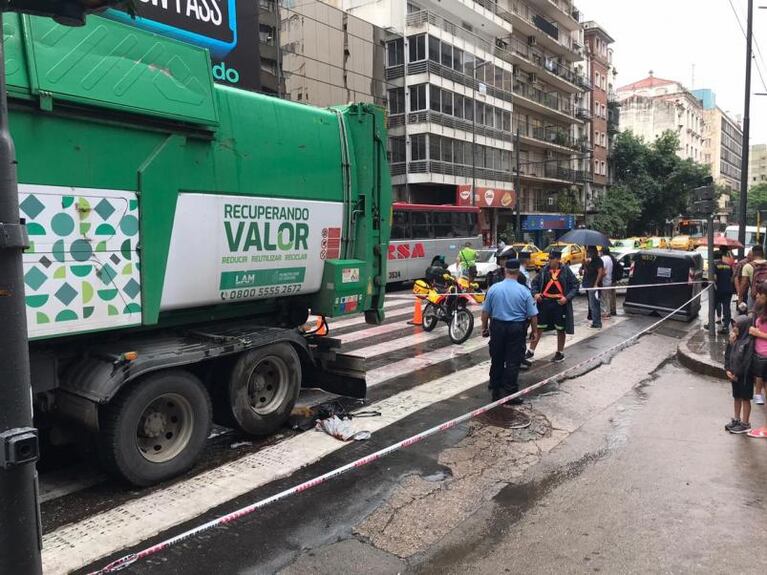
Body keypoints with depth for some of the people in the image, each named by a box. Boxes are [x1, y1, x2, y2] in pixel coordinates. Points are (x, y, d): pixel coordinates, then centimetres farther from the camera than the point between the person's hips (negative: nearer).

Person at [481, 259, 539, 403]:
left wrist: (484, 328, 14)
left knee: (497, 360, 15)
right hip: (517, 329, -2)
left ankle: (496, 390, 25)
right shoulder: (524, 291, -8)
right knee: (513, 361, 3)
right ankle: (510, 393, 4)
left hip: (497, 327, 3)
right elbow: (532, 315, -5)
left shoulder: (494, 288, -3)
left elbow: (485, 311, 2)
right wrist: (535, 331, 8)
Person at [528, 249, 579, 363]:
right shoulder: (544, 270, 1)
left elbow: (575, 285, -1)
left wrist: (567, 297, -14)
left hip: (560, 303, -2)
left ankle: (560, 353, 26)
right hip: (544, 302, 2)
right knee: (538, 328, 4)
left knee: (560, 329, 11)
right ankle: (531, 352, 11)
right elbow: (535, 282, 10)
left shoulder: (566, 271, -5)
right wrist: (535, 293, -8)